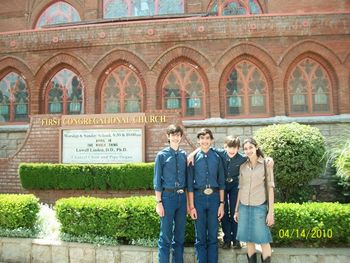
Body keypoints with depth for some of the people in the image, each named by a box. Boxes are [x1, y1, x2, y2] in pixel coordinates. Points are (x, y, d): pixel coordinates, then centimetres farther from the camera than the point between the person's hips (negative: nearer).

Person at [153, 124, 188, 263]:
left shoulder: (184, 155, 5)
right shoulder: (162, 155, -5)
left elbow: (187, 178, 10)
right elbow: (157, 181, -5)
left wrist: (188, 201, 9)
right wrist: (159, 202, -8)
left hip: (182, 197, 4)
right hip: (168, 196, -4)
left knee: (180, 235, 14)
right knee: (165, 236, 4)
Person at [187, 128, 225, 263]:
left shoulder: (217, 157, 2)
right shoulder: (193, 158, -2)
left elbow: (221, 182, 5)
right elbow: (190, 183, -2)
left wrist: (222, 203, 2)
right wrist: (191, 206, -4)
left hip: (214, 197, 1)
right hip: (199, 197, -1)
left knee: (213, 236, 11)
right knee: (200, 237, 10)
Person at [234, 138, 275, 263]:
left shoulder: (266, 164, -3)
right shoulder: (243, 167, 7)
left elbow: (270, 188, -4)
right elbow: (240, 189, 11)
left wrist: (271, 212, -8)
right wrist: (236, 210, 11)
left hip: (259, 207, -3)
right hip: (244, 207, 4)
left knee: (263, 240, 2)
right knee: (249, 240, 9)